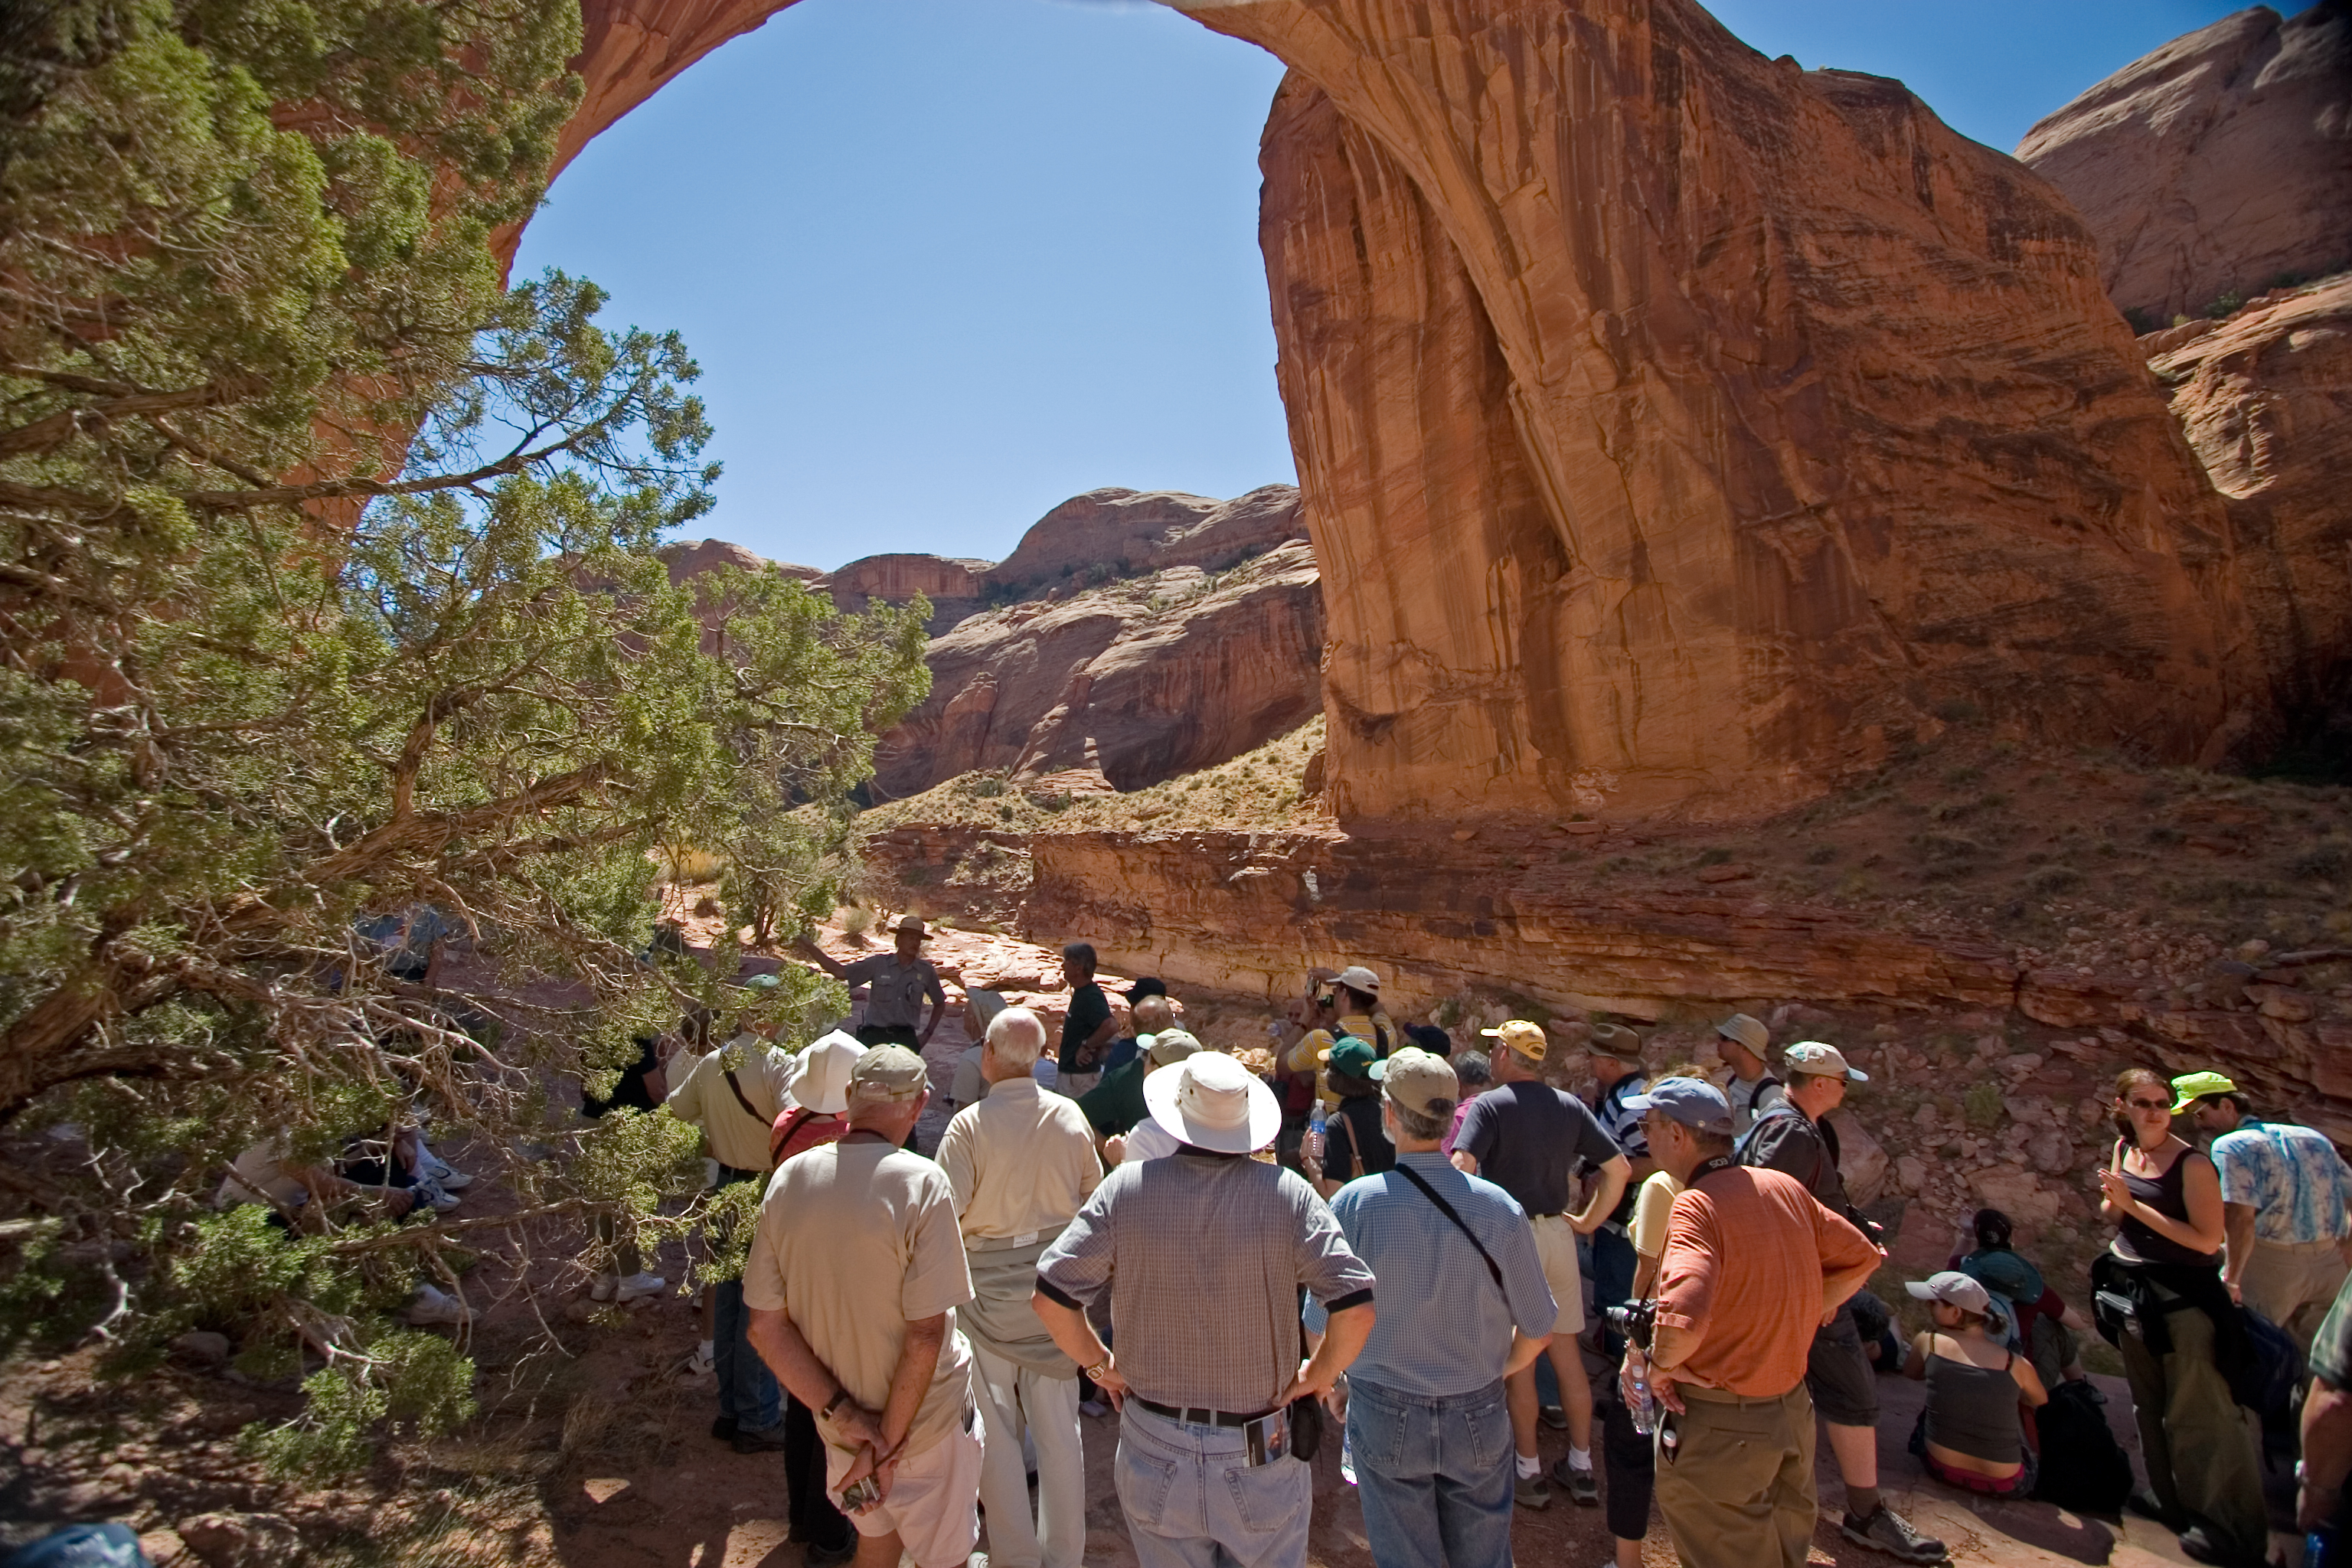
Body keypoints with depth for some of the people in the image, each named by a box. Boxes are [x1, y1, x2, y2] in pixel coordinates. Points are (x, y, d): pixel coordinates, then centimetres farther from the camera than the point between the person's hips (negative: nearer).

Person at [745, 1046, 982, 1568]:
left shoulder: (788, 1179, -10)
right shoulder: (920, 1182, -26)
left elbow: (764, 1325, -8)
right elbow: (925, 1333, -25)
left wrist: (843, 1412, -9)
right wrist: (889, 1442, -13)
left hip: (841, 1425, 5)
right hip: (924, 1418, -5)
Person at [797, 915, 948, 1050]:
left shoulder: (926, 971, 4)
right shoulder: (878, 964, 2)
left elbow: (940, 1003, 16)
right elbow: (840, 972, 1)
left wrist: (927, 1033, 8)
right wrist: (811, 948, -5)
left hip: (905, 1038, 1)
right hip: (875, 1036, -1)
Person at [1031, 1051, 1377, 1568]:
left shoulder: (1125, 1186, -13)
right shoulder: (1288, 1192, -16)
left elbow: (1051, 1294, -12)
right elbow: (1355, 1308, -20)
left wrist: (1099, 1363, 2)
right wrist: (1319, 1375, -3)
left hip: (1153, 1452, 1)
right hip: (1261, 1455, -1)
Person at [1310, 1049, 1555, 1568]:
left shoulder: (1353, 1203, -20)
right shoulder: (1499, 1208, -15)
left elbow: (1323, 1323, -11)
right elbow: (1538, 1330, -4)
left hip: (1386, 1418, -1)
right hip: (1479, 1419, 2)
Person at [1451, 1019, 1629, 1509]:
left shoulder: (1489, 1104, -11)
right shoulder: (1569, 1106, 5)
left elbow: (1461, 1166, -24)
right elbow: (1618, 1167, 5)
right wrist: (1588, 1221, 12)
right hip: (1557, 1233, 5)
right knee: (1566, 1351, 15)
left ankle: (1528, 1473, 17)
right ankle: (1581, 1466, 26)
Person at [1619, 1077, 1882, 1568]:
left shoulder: (1695, 1205, -24)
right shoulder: (1785, 1186, -1)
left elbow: (1684, 1313, -39)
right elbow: (1860, 1257, 12)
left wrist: (1659, 1363, -19)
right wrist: (1792, 1321, 13)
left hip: (1720, 1427, -7)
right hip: (1794, 1411, 7)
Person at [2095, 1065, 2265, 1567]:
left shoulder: (2192, 1163, -17)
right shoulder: (2124, 1150, 3)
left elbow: (2207, 1240, -19)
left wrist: (2134, 1204, -21)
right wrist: (2113, 1197, -9)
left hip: (2183, 1295, -7)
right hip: (2132, 1288, 7)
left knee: (2196, 1410, -2)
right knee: (2149, 1404, 18)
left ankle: (2231, 1526, 10)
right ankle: (2170, 1498, 32)